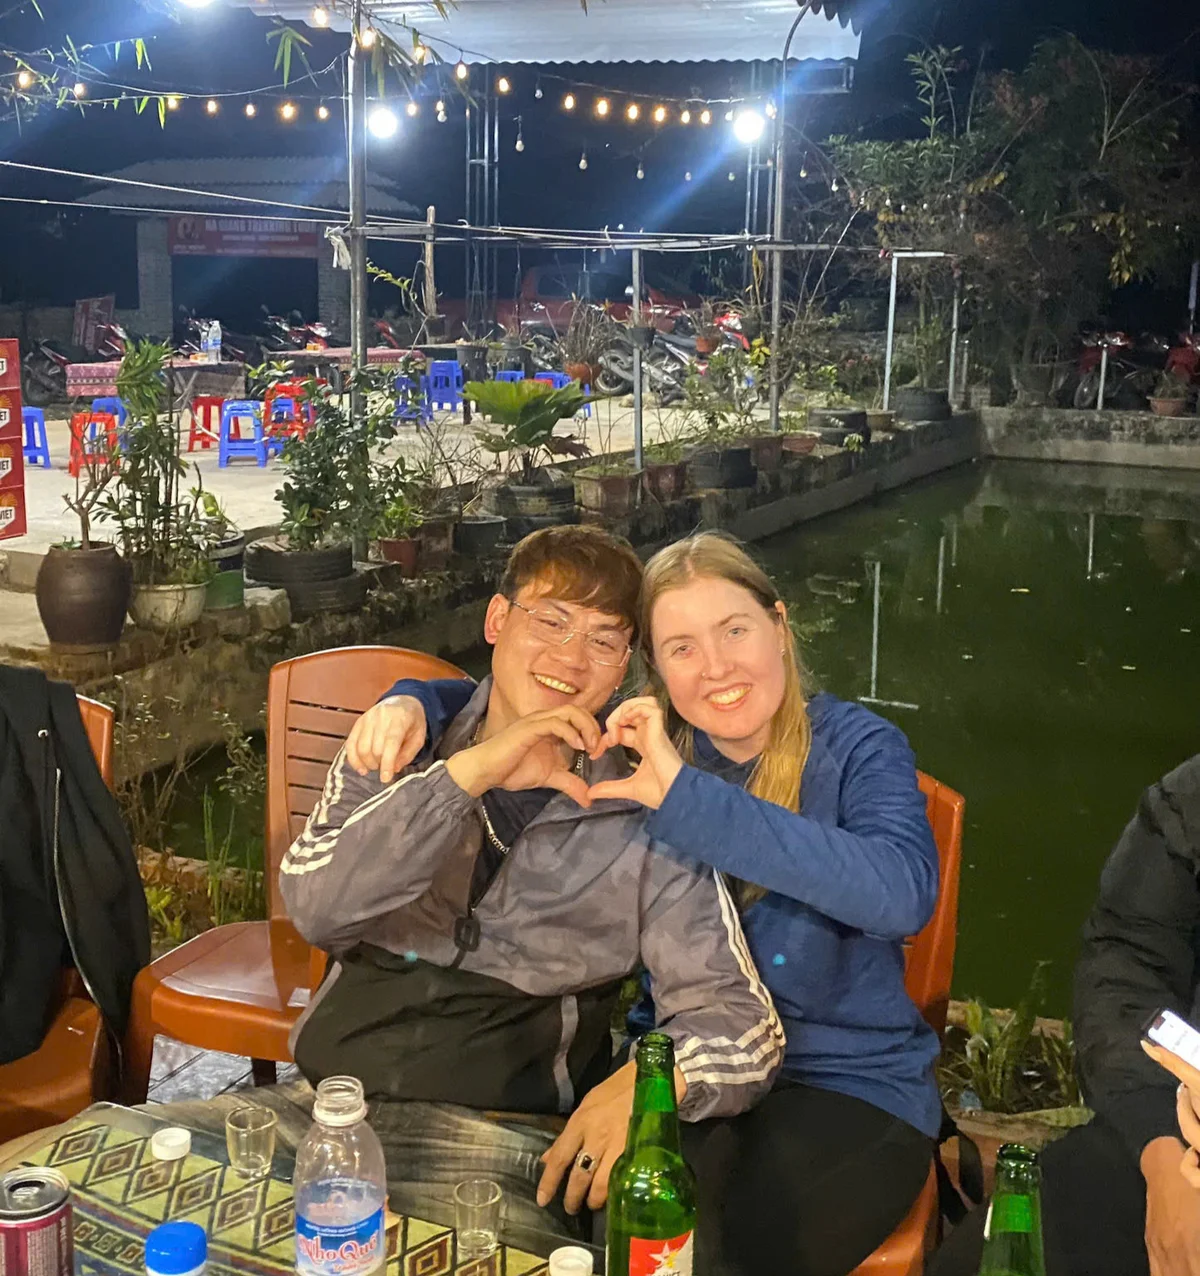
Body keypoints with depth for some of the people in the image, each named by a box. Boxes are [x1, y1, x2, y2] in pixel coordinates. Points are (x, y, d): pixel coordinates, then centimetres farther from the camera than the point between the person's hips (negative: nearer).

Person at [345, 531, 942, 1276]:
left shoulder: (857, 747, -10)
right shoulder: (641, 744, 1)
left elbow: (904, 892, -32)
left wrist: (687, 797, -35)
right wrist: (413, 703, -12)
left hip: (851, 1087, -3)